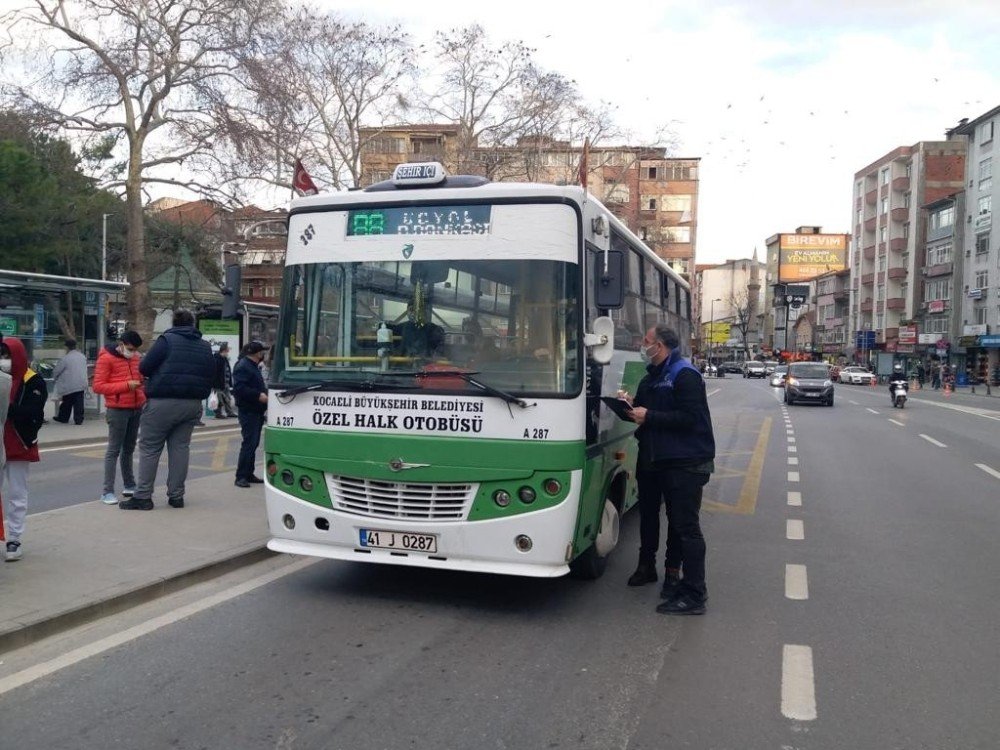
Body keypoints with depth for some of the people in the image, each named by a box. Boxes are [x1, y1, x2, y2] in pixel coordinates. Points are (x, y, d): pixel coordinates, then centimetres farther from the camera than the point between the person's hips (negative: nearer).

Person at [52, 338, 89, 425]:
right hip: (81, 384, 4)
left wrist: (54, 379, 16)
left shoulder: (66, 358, -12)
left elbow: (56, 371, -4)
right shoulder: (82, 356, 4)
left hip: (69, 385, -4)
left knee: (67, 403, 11)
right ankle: (79, 419, 3)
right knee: (79, 403, 5)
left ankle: (63, 417, 24)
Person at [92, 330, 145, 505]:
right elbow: (98, 386, -13)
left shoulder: (135, 357, 10)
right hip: (118, 410, -6)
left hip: (136, 409, 6)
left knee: (129, 449, 14)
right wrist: (126, 385, -21)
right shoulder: (106, 358, -8)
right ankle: (107, 492, -2)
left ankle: (129, 485, 23)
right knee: (114, 450, -5)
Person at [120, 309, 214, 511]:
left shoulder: (167, 340, -6)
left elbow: (144, 368, -8)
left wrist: (160, 373, 11)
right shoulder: (205, 346, 10)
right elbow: (210, 375, 11)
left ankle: (143, 496, 2)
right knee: (180, 447, 10)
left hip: (163, 403, -5)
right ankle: (176, 495, 11)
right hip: (192, 405, 5)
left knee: (149, 448, 2)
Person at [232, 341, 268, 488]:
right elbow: (239, 388, -24)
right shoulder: (243, 366, -13)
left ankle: (248, 474, 19)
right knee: (249, 443, -11)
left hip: (256, 411, 10)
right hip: (248, 411, -10)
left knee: (253, 443, 12)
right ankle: (241, 477, -7)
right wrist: (258, 395, -26)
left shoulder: (253, 366, 20)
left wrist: (264, 393, 12)